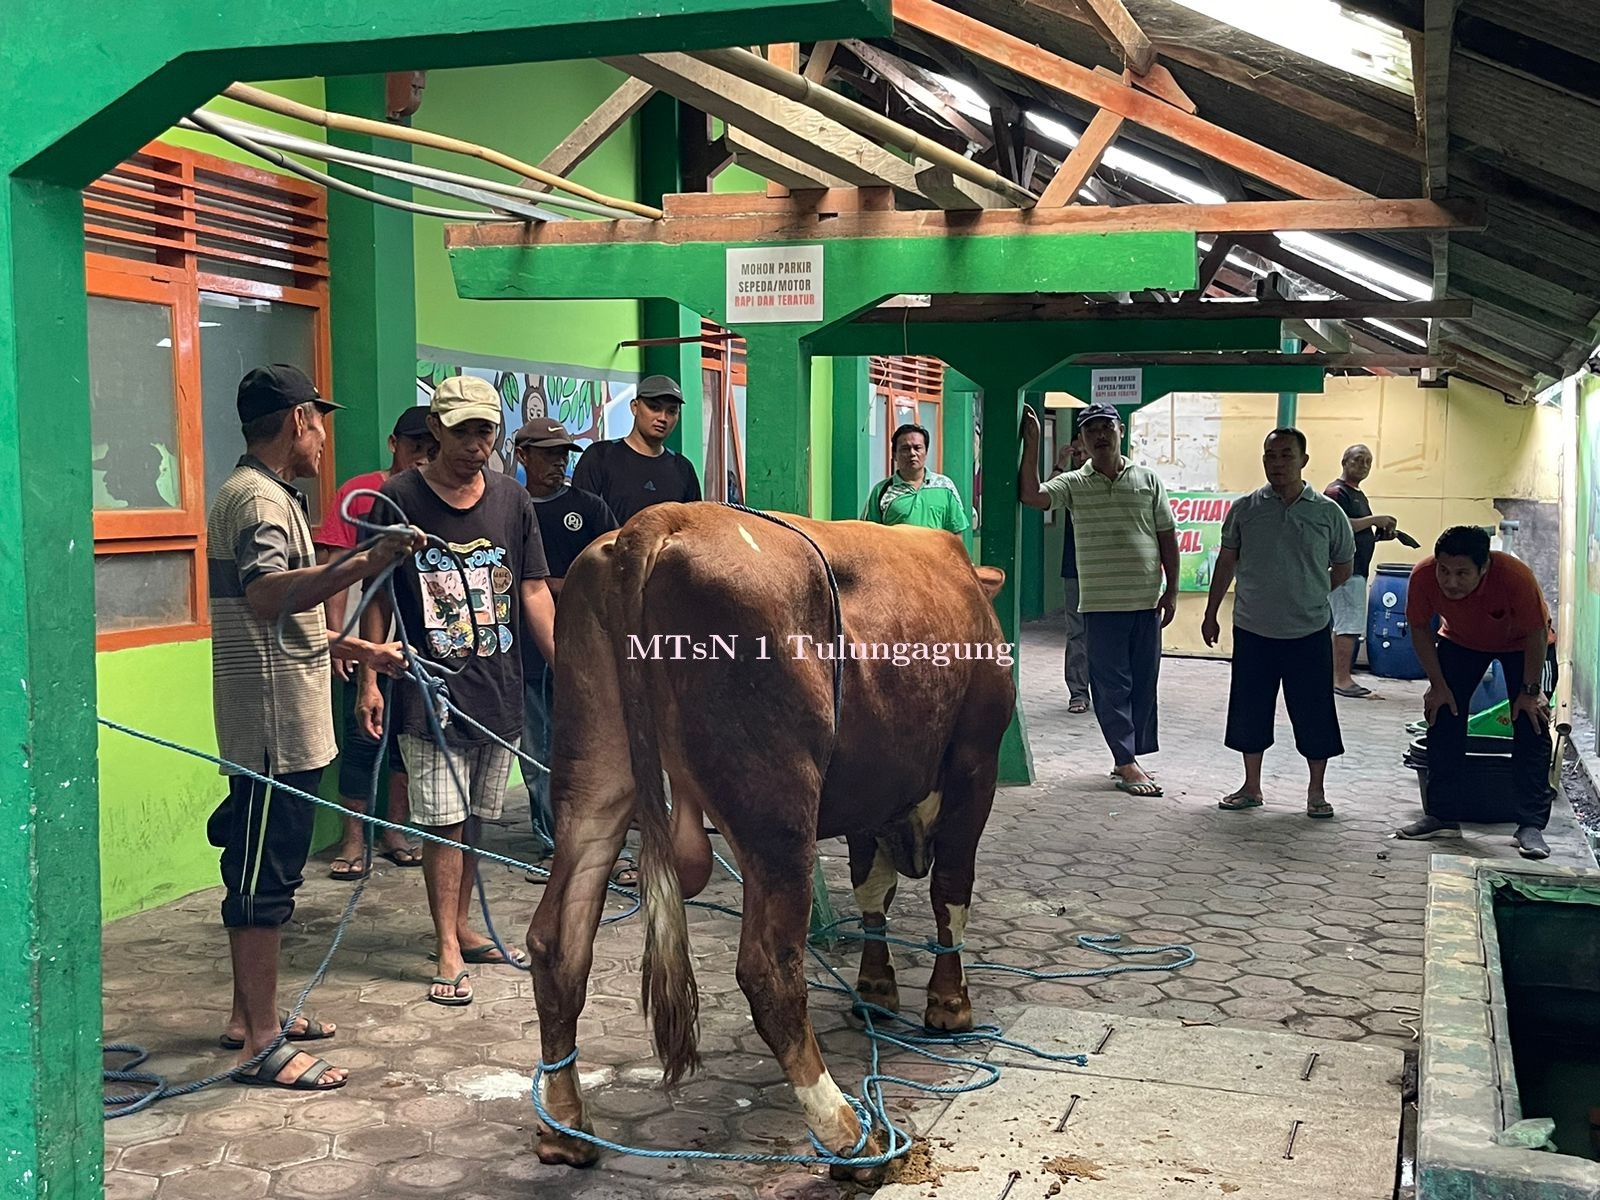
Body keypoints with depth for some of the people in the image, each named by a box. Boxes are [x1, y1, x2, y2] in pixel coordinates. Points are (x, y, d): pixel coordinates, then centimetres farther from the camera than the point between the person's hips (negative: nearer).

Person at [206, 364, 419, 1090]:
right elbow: (265, 597, -36)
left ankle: (250, 1014, 27)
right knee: (264, 879, -5)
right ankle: (261, 1043, 2)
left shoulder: (257, 493, 18)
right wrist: (362, 566, -48)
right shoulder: (259, 497, -15)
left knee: (258, 870, 16)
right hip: (274, 724, -11)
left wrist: (351, 648, 25)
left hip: (280, 722, 11)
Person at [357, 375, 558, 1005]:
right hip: (430, 692, -4)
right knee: (443, 822, -3)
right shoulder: (399, 497, -4)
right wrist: (369, 680, -3)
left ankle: (462, 927, 28)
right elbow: (375, 595, 0)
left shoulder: (512, 499, 6)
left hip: (499, 692, 4)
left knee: (473, 818, 13)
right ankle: (449, 951, 5)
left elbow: (534, 592, 9)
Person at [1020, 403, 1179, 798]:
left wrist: (1172, 590, 4)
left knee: (1144, 682, 8)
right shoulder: (1074, 484, 2)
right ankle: (1126, 763, 7)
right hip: (1101, 604, -2)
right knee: (1111, 683, 1)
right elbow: (1031, 495, -15)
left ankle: (1131, 756, 19)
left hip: (1147, 601, 2)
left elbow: (1167, 537, 8)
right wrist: (1032, 444, -19)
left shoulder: (1148, 480, 5)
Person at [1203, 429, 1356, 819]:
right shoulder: (1244, 508, 1)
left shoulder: (1328, 512, -1)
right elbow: (1226, 563, 10)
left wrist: (1307, 597, 7)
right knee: (1249, 710, 8)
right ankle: (1251, 787, 23)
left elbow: (1343, 568, 11)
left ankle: (1317, 791, 19)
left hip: (1310, 632, -1)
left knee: (1313, 713, 4)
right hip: (1253, 630, 1)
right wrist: (1211, 614, 10)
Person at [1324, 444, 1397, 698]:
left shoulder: (1359, 495, 21)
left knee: (1343, 627, 12)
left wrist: (1380, 532, 7)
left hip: (1357, 570, 10)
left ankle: (1338, 677, 16)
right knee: (1349, 626, -11)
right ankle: (1341, 679, -9)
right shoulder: (1336, 491, -10)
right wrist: (1375, 520, -17)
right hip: (1345, 571, -10)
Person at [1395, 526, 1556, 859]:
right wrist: (1438, 684, -12)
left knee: (1532, 725, -12)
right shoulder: (1423, 575, -32)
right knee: (1441, 715, -3)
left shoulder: (1515, 576, -40)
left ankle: (1531, 825, -7)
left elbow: (1537, 634, -26)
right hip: (1461, 641, 3)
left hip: (1521, 644, -3)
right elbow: (1420, 629, -14)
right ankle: (1440, 816, 7)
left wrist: (1530, 692, -20)